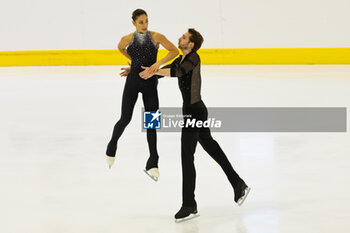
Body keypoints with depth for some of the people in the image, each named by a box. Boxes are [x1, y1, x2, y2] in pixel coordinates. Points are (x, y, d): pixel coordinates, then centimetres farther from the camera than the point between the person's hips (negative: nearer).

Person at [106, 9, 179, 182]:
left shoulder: (156, 37, -6)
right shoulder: (127, 39, -4)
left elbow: (174, 51, -4)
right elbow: (120, 48, 19)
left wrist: (158, 63, -16)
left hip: (150, 83, 0)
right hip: (133, 81, 0)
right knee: (125, 119, 3)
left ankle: (152, 164, 1)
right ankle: (112, 146, 33)